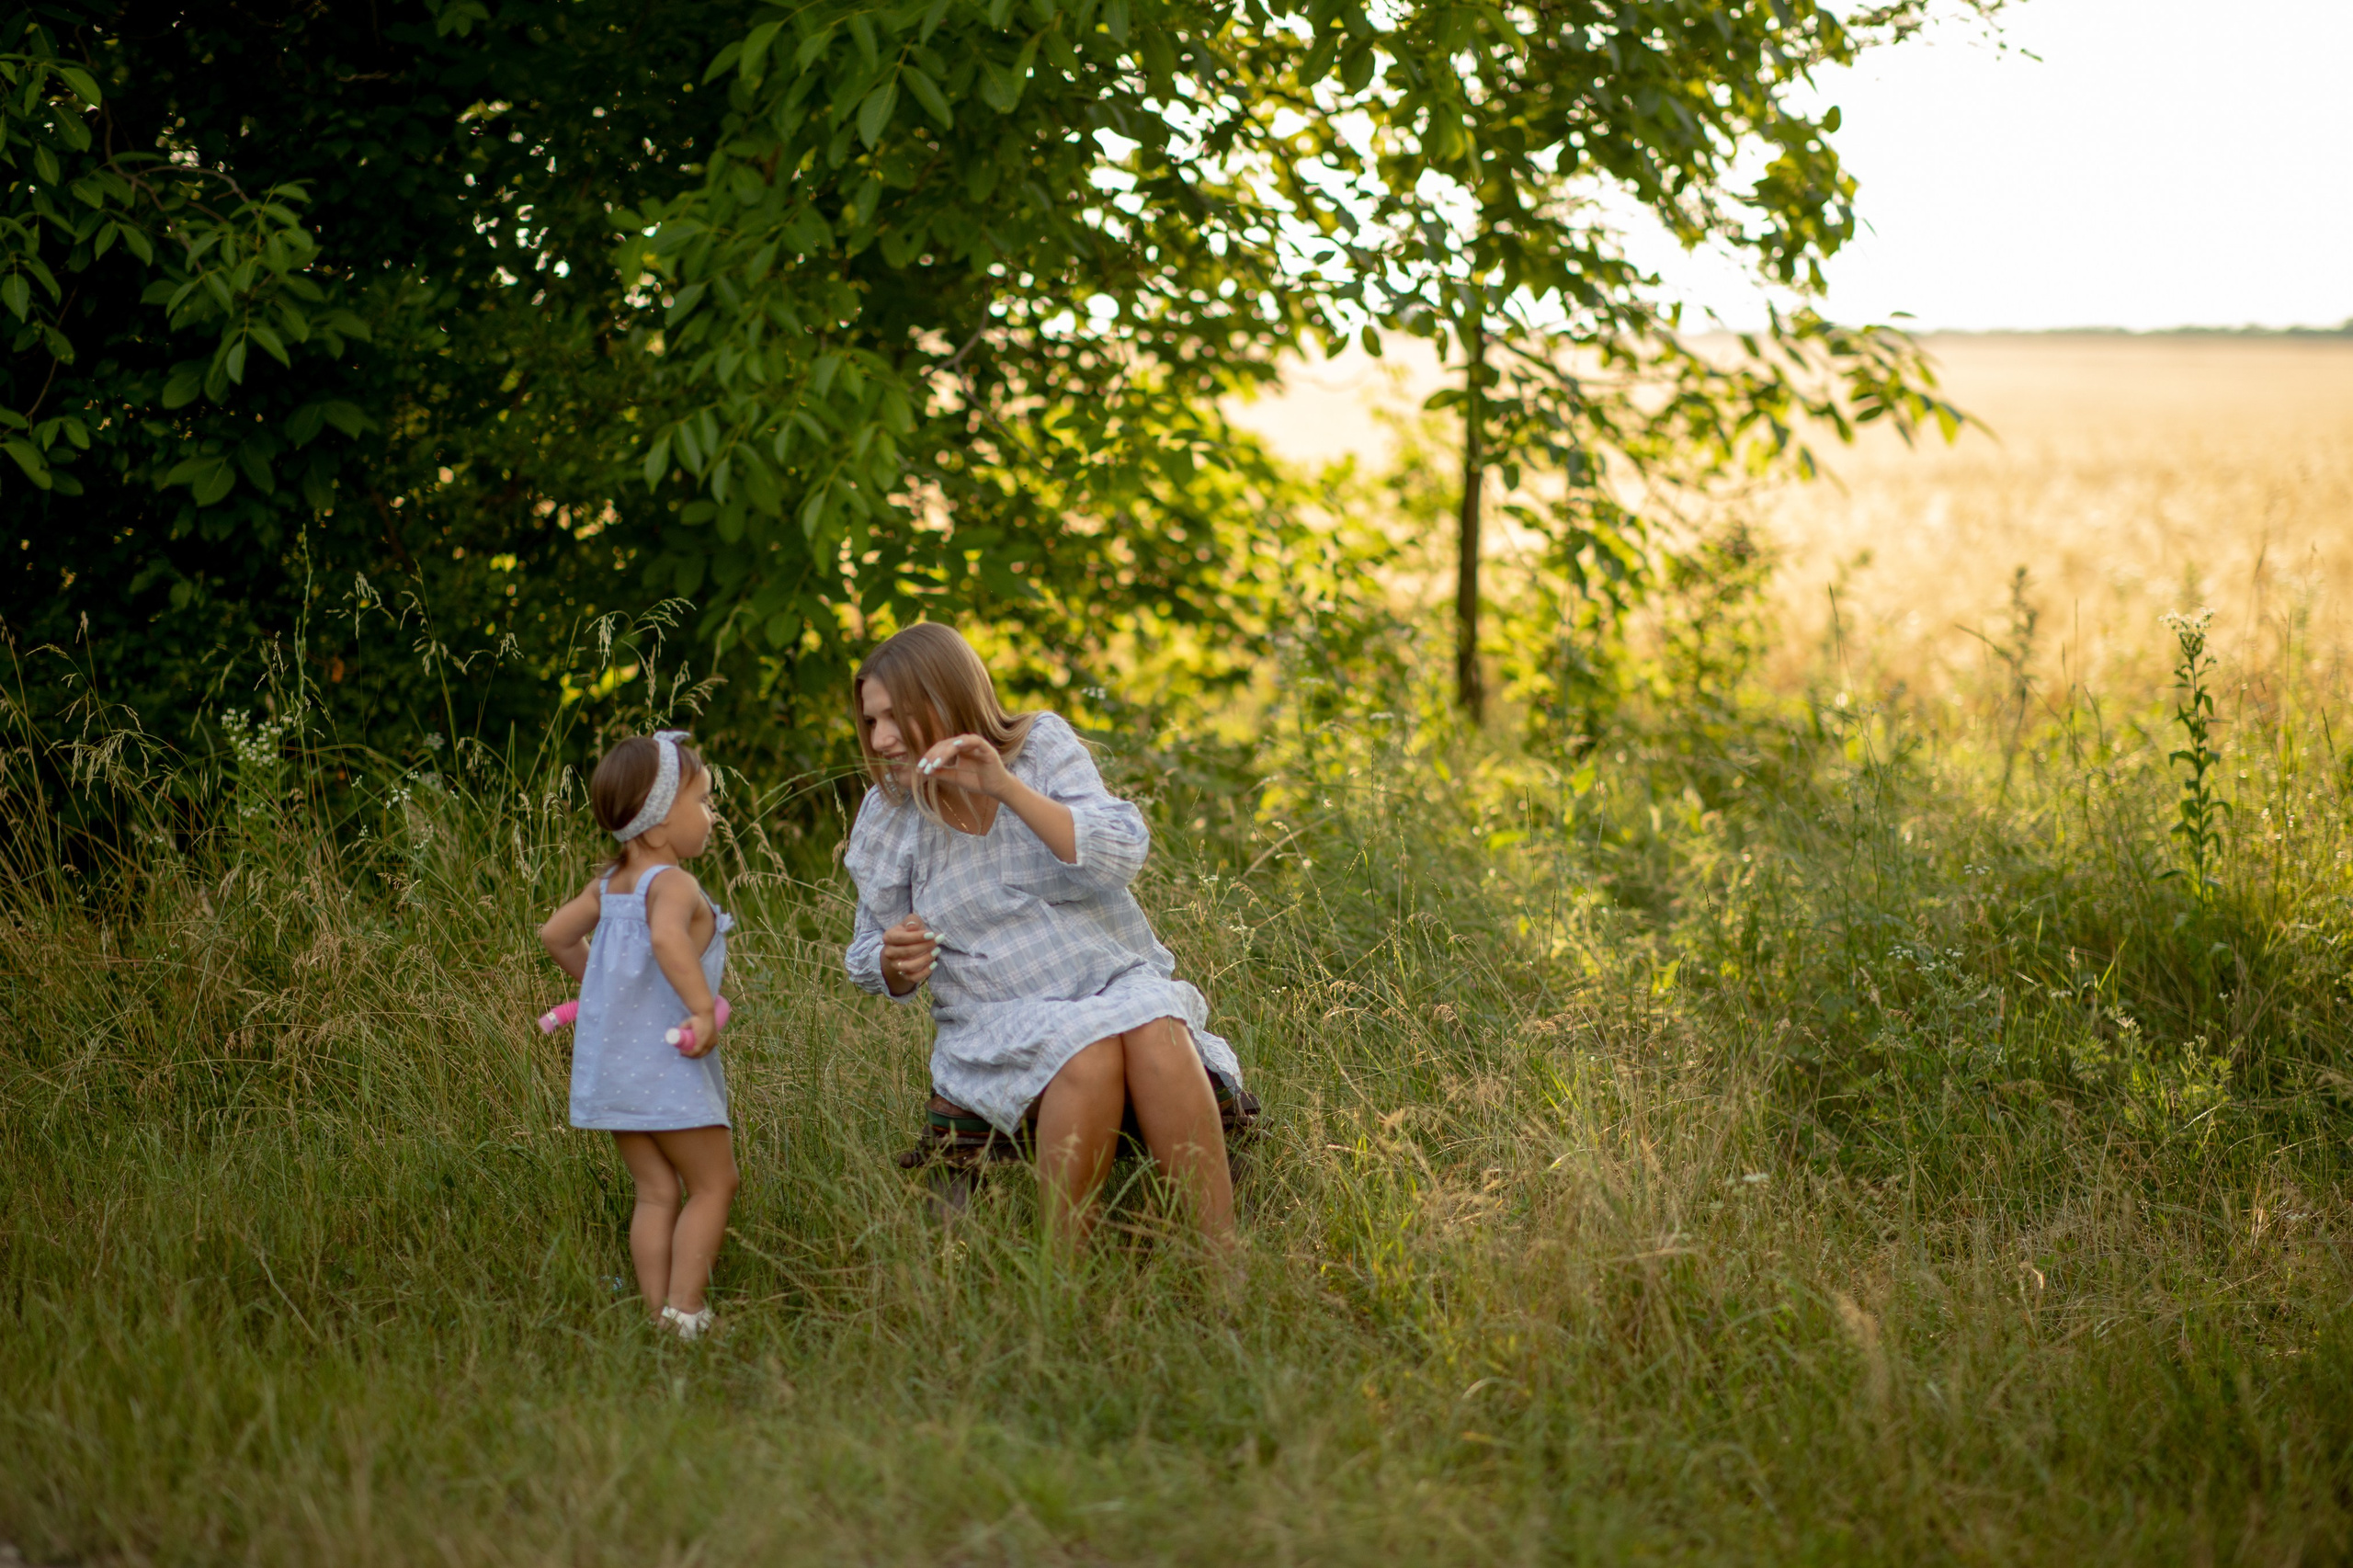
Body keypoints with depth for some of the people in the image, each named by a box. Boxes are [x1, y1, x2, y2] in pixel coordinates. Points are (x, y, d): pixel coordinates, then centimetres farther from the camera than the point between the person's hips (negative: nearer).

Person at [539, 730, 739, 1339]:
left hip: (609, 1069, 8)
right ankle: (685, 1311, -2)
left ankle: (658, 1312, 10)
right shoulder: (671, 884, -17)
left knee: (657, 1193, 12)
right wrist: (703, 1008, -36)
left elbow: (555, 934, 19)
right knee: (712, 1184, 3)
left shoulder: (609, 884, 10)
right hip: (666, 1062, -8)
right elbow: (666, 936, -37)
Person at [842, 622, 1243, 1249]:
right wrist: (897, 960, -12)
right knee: (1088, 1054, -34)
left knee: (1156, 1033, -34)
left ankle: (1221, 1262, -36)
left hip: (1121, 980, 1)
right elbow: (874, 966, 14)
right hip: (1001, 1025, -1)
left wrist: (1006, 787, -22)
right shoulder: (887, 816, 4)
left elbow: (1120, 857, -13)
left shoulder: (1043, 746, 1)